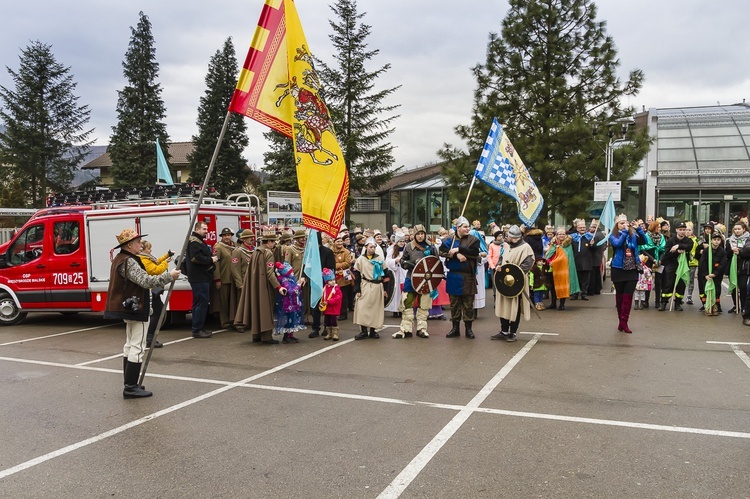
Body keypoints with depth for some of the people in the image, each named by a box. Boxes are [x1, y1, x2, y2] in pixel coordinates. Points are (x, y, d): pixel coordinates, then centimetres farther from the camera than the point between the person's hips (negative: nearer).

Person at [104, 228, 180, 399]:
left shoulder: (120, 259, 14)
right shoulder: (129, 262, -19)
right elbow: (146, 281, -27)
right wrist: (169, 276, -21)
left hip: (128, 307, 11)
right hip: (136, 309, -11)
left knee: (130, 345, 15)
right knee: (137, 347, -9)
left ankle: (129, 384, 21)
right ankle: (131, 388, -8)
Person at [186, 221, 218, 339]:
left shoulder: (199, 241, 21)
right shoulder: (194, 242, -12)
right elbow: (196, 258, -25)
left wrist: (213, 258, 11)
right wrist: (211, 260, -15)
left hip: (203, 278, 11)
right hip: (199, 279, -11)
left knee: (201, 303, 14)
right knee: (201, 303, -10)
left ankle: (199, 328, 22)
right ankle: (197, 330, -6)